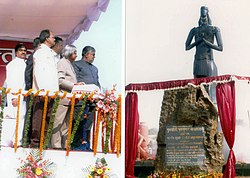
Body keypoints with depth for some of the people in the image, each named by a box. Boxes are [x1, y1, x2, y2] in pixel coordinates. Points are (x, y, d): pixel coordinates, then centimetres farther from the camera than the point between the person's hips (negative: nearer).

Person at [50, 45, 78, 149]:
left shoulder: (70, 64, 23)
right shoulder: (62, 63, -5)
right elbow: (60, 80, -15)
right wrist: (74, 85, -17)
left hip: (69, 99, 10)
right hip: (62, 97, -10)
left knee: (67, 123, 9)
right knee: (58, 123, -7)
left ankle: (64, 145, 13)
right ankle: (56, 145, -6)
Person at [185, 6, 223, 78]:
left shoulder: (214, 29, 5)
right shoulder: (194, 30, 13)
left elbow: (220, 48, -4)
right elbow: (187, 47, 10)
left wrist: (205, 41, -10)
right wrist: (198, 41, -5)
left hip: (209, 62, -3)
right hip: (198, 62, 3)